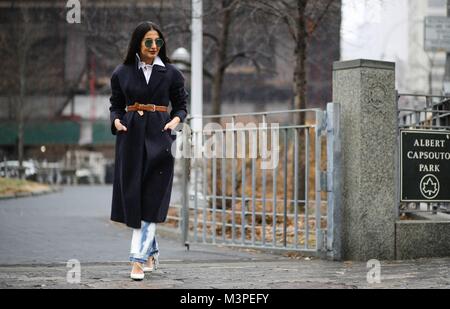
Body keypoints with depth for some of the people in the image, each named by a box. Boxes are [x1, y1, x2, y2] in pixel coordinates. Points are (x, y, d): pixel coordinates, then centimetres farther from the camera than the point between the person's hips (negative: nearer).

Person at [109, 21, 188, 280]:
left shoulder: (171, 73, 3)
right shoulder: (122, 73, 6)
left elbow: (181, 105, 10)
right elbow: (115, 105, 14)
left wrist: (175, 120, -10)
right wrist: (116, 121, -6)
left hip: (159, 139, -2)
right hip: (131, 137, 2)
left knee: (152, 200, -7)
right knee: (132, 197, 5)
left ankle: (139, 259, -5)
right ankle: (152, 252, 23)